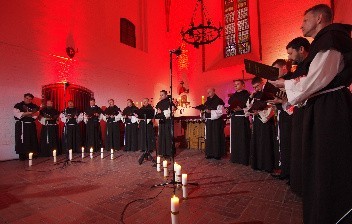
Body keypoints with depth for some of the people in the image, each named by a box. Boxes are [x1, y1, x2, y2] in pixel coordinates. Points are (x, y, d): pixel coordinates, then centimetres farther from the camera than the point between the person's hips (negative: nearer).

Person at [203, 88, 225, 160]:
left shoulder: (218, 101, -6)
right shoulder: (207, 101, 15)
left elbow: (220, 112, -15)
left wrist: (210, 111, -21)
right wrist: (203, 110, 0)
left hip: (216, 121, -7)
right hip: (208, 121, 7)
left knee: (216, 137, -3)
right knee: (209, 137, 8)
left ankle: (217, 154, 6)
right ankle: (210, 153, 17)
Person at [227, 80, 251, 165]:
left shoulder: (246, 94, -2)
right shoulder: (233, 96, 18)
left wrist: (241, 109, -24)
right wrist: (231, 110, 0)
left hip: (243, 119, -6)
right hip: (234, 118, 6)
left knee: (243, 138, -4)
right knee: (235, 138, 8)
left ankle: (244, 159, 5)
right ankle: (235, 157, 18)